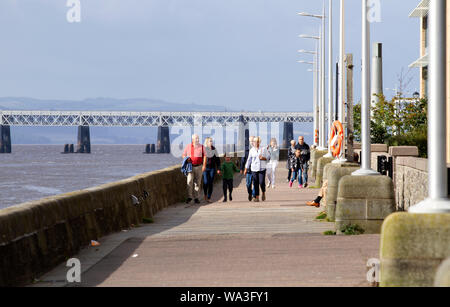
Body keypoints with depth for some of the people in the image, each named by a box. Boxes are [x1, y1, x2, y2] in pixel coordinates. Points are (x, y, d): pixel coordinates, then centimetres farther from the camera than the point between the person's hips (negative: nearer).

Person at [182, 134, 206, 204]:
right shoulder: (188, 147, 3)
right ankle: (189, 197, -6)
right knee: (190, 181, -12)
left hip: (199, 167, 1)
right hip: (190, 166, -1)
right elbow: (184, 155, 13)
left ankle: (196, 198, 10)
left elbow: (204, 156, 0)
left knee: (197, 182, 3)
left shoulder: (201, 147, 3)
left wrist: (204, 165, -11)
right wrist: (186, 159, -10)